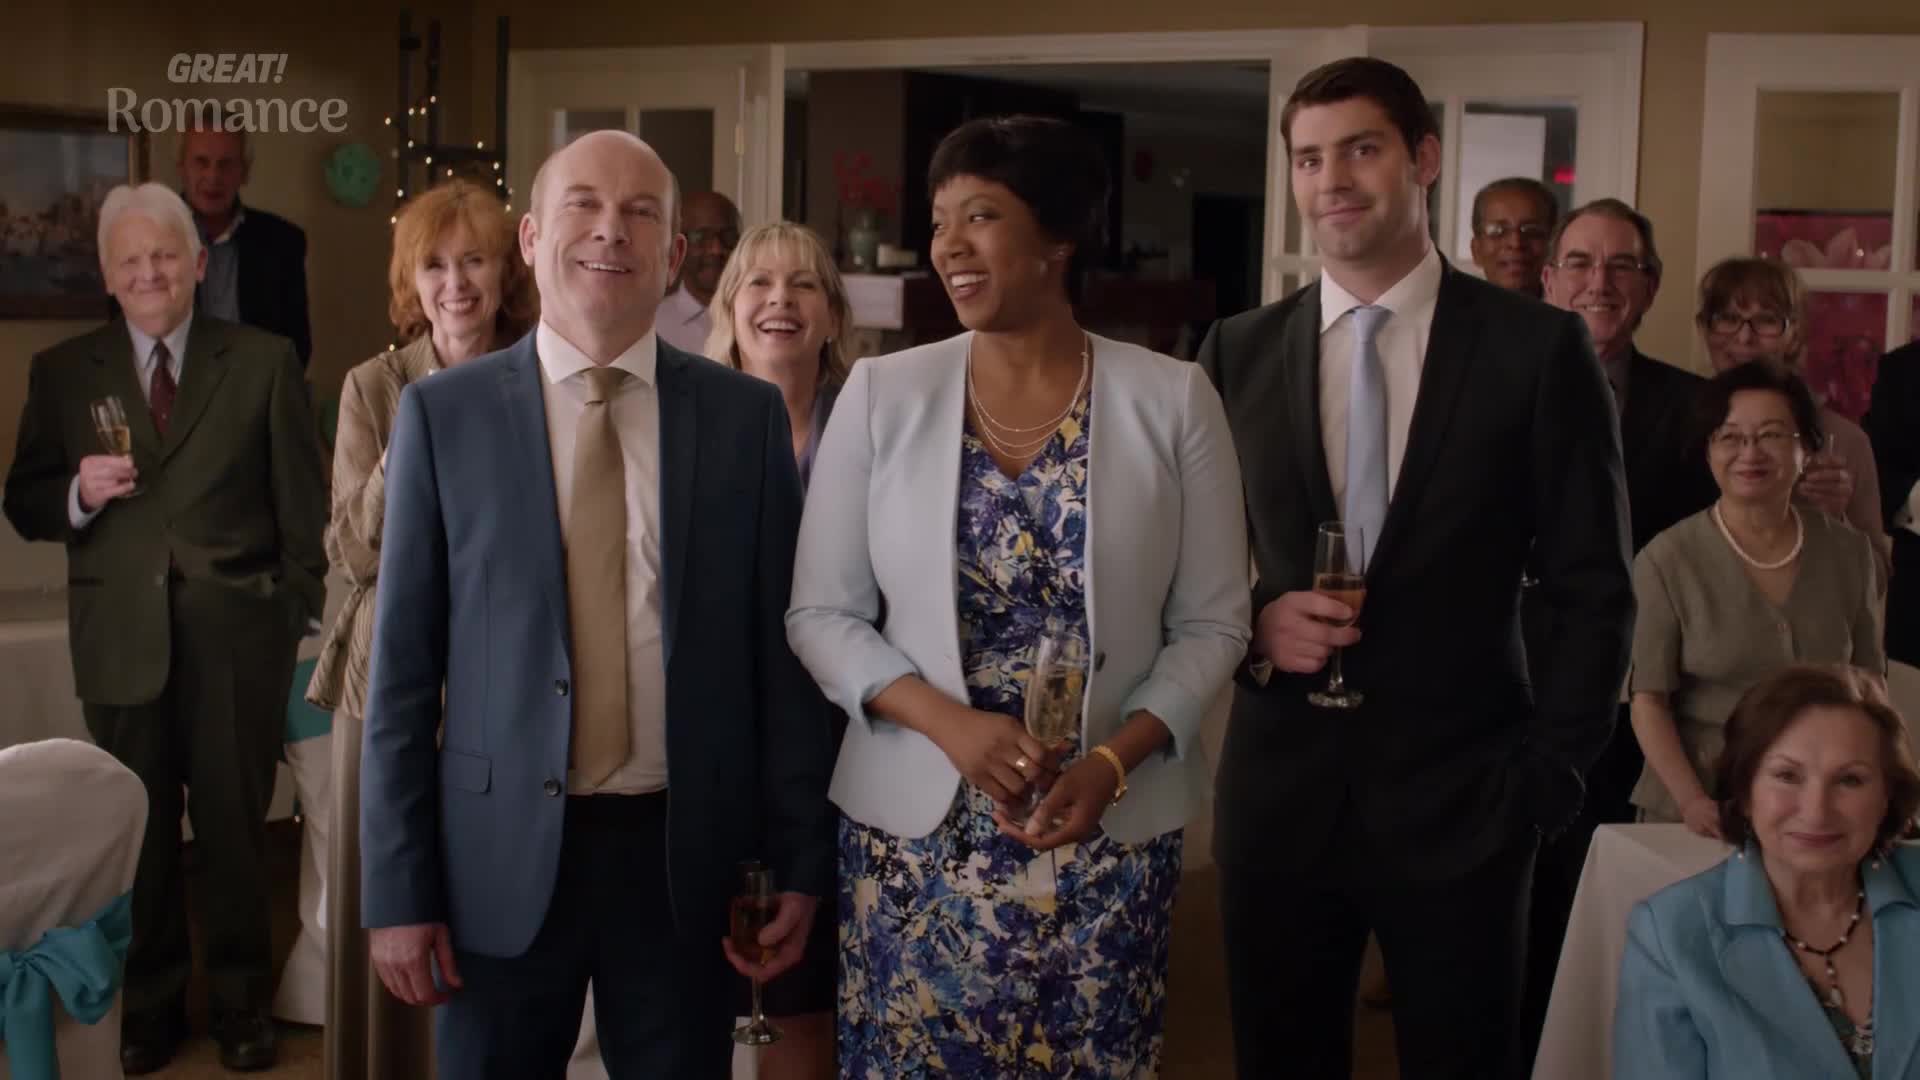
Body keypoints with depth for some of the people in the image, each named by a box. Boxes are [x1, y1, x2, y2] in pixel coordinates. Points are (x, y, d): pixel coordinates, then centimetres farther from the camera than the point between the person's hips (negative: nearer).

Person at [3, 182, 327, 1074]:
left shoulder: (264, 363, 2)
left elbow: (302, 505, 2)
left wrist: (301, 622, -2)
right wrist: (78, 492, -15)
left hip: (236, 632, -1)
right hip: (121, 636, 2)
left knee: (235, 825, 7)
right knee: (140, 827, 11)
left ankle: (241, 1006, 23)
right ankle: (150, 1006, 26)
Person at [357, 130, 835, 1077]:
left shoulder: (747, 415, 0)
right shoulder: (443, 414, -1)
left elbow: (780, 647, 2)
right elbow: (403, 666, -1)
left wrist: (800, 862, 2)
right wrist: (398, 889, -3)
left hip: (687, 854, 1)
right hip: (503, 854, 0)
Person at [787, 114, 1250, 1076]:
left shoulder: (1172, 400, -3)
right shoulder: (881, 393, -1)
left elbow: (1212, 624, 0)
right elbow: (820, 613, 0)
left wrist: (1113, 760, -15)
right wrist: (951, 726, -15)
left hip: (1110, 831, 0)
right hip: (913, 825, 1)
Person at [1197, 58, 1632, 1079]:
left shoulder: (1537, 347, -3)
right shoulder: (1237, 352, 4)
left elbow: (1593, 591, 0)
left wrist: (1548, 775, -5)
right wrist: (1253, 622, -10)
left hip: (1461, 799, -2)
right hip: (1279, 794, 2)